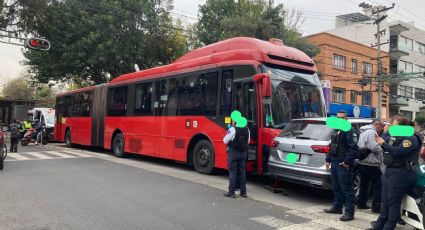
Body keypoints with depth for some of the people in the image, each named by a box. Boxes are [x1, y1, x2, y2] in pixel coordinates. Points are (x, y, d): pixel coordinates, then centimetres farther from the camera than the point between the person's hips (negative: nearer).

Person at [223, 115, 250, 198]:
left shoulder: (232, 129, -14)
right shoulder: (247, 130, 3)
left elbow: (225, 141, -9)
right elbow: (248, 141, 12)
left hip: (233, 152, -5)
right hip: (243, 153, 5)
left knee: (232, 172, 1)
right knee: (242, 172, 12)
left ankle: (231, 192, 3)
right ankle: (243, 192, 16)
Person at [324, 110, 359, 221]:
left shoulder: (349, 131, -12)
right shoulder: (336, 131, 16)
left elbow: (354, 148, -21)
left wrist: (347, 161, -21)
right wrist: (328, 159, 18)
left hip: (343, 165, -9)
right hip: (334, 163, 9)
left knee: (347, 188, -3)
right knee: (336, 187, 18)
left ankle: (349, 212, 3)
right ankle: (337, 207, 31)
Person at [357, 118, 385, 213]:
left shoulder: (364, 132, 19)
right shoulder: (371, 132, -14)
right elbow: (375, 148, -23)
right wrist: (382, 148, -3)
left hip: (362, 162, 10)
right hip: (371, 164, -10)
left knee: (364, 184, 15)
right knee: (378, 185, -3)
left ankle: (361, 204, 21)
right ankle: (376, 207, -2)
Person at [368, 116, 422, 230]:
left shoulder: (411, 138, -11)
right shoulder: (398, 138, 18)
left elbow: (398, 152, -24)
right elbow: (389, 150, 19)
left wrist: (383, 143, -15)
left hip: (401, 174, -9)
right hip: (390, 171, 9)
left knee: (393, 202, -5)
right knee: (385, 201, 12)